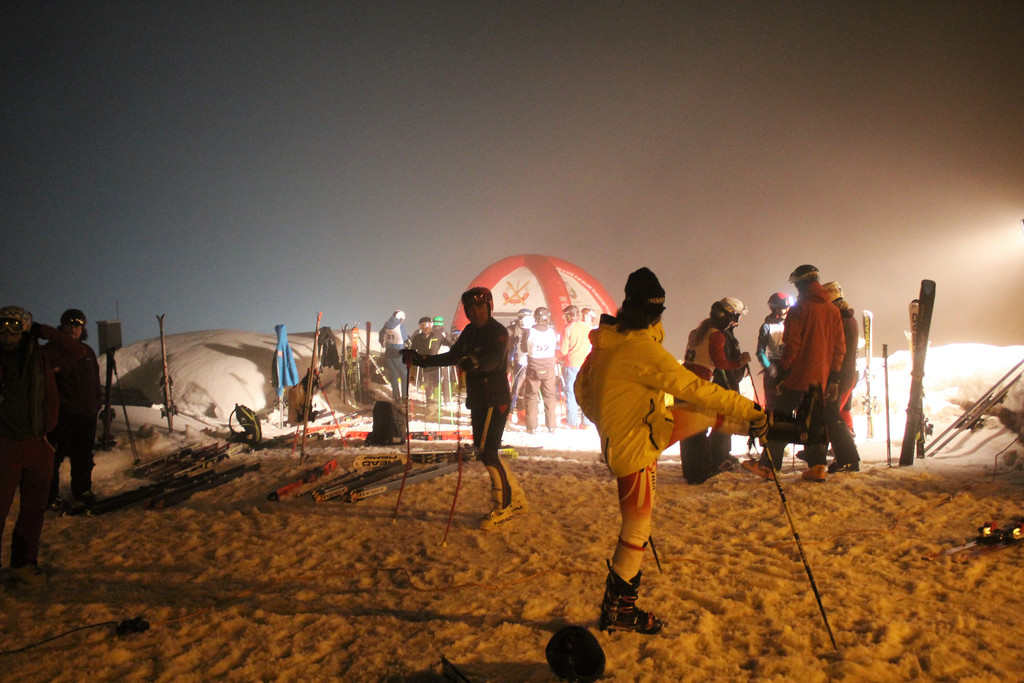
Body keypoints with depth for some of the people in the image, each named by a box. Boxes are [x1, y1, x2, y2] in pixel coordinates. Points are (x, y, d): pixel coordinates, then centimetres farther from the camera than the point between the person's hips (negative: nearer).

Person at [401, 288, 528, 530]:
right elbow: (452, 356, 19)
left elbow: (495, 359, -31)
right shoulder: (470, 331, 11)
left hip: (495, 399, -9)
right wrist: (421, 360, 12)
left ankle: (504, 507, 4)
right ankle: (517, 500, 22)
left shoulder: (498, 332, -13)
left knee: (487, 453, -11)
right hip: (478, 400, 9)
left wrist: (476, 362, -51)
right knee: (486, 452, 11)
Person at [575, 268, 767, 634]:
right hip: (636, 448, -8)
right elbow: (694, 389, -25)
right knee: (637, 526, 5)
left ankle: (754, 428, 38)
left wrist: (606, 421, 30)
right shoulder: (643, 349, -26)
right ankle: (617, 609, 16)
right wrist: (749, 410, -18)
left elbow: (582, 388, 14)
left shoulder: (604, 341, 1)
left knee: (706, 414, 15)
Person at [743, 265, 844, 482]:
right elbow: (839, 348, 10)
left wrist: (782, 373, -6)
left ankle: (768, 465, 0)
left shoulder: (799, 309, -9)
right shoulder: (833, 311, 10)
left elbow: (790, 345, -12)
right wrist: (834, 379, 13)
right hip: (820, 379, 6)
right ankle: (816, 466, 6)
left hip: (798, 375, -6)